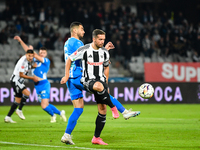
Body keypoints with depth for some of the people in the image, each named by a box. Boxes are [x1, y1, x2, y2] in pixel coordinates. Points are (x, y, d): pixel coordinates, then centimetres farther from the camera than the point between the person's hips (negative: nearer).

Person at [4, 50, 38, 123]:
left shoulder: (29, 61, 4)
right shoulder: (23, 62, -23)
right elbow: (21, 75, -20)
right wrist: (32, 78, -16)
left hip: (19, 82, 9)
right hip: (15, 80, -9)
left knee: (18, 100, 7)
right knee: (27, 93, -24)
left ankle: (7, 117, 10)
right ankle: (19, 110, -9)